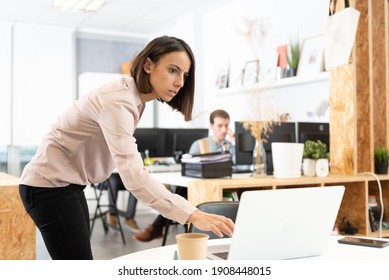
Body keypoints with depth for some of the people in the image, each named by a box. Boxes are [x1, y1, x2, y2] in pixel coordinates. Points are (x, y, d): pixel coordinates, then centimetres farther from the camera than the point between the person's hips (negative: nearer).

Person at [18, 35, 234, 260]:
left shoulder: (135, 97, 3)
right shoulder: (118, 101, -28)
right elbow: (133, 175, -40)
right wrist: (192, 215, -45)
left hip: (68, 185, 10)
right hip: (50, 185, -10)